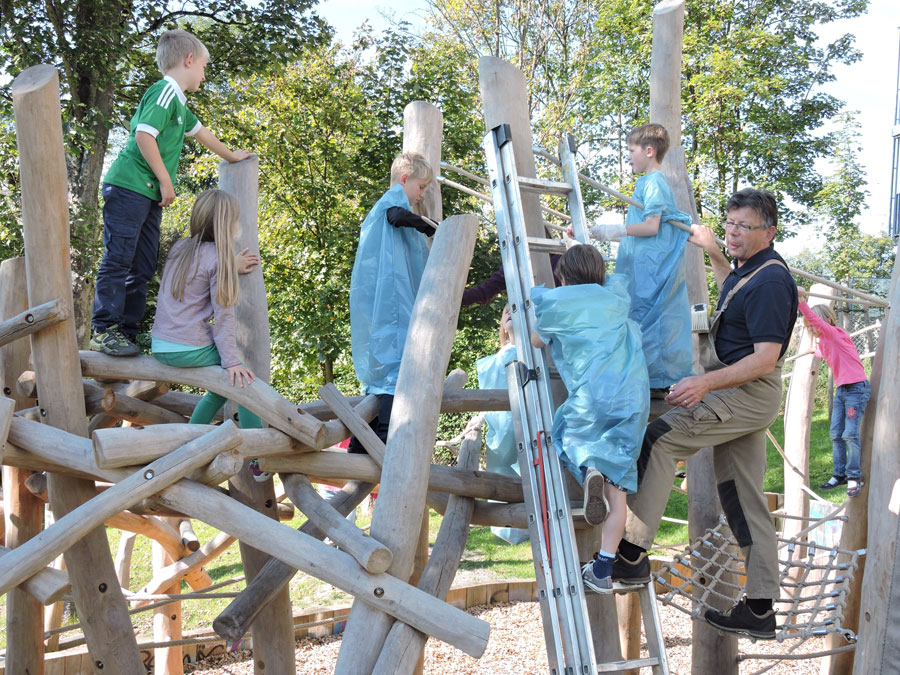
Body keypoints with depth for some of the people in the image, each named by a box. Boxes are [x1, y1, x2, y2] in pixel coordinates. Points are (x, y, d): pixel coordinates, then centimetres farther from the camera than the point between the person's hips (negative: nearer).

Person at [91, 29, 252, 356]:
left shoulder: (178, 102, 20)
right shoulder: (165, 92, -10)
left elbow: (200, 131, 38)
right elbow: (144, 135, -21)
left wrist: (230, 156, 52)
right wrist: (166, 181, -15)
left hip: (149, 195, 10)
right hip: (129, 189, -10)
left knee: (143, 267, 9)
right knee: (118, 259, -9)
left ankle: (127, 331, 13)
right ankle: (103, 330, -6)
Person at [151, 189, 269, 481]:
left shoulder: (179, 248, 11)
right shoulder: (219, 257, -9)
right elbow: (223, 315, -13)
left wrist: (233, 268, 34)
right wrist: (232, 361, -12)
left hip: (160, 347, 8)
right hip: (189, 349, -8)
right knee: (244, 379, 3)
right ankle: (258, 460, -2)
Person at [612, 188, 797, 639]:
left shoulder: (770, 281, -17)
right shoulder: (750, 271, 14)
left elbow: (765, 359, -24)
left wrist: (707, 382, -29)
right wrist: (713, 254, 34)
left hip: (748, 394, -10)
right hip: (741, 396, 10)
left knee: (660, 439, -16)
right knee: (743, 498, 9)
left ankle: (633, 553, -16)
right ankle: (759, 610, 12)